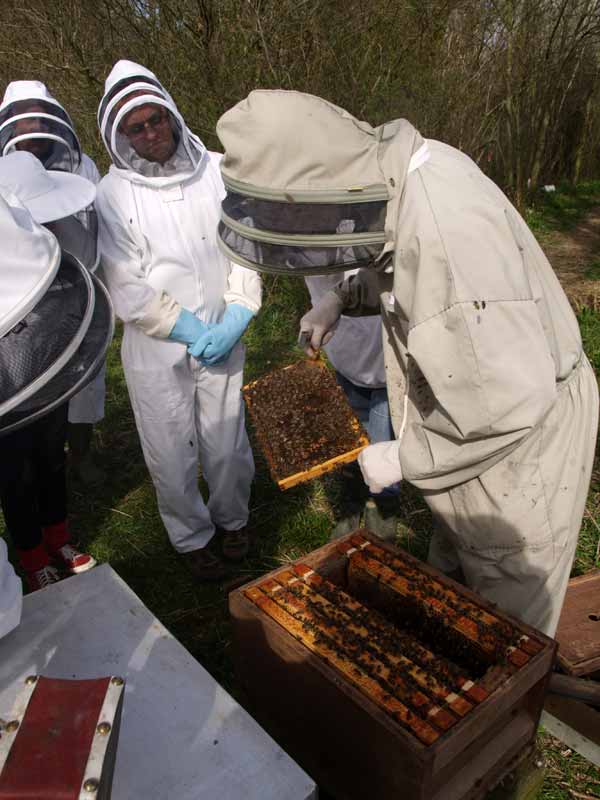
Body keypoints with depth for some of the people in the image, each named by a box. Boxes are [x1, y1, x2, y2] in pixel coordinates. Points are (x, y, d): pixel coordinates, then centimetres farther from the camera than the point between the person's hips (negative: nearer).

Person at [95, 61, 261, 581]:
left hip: (222, 340, 1)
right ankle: (193, 537, 35)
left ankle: (231, 518, 40)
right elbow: (126, 287, -10)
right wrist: (191, 331, -14)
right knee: (172, 452, 10)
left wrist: (233, 321, -11)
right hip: (156, 350, -1)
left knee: (227, 444, 12)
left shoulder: (216, 172, -2)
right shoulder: (112, 195, -7)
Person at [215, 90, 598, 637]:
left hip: (520, 437, -9)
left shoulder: (441, 223, -35)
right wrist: (341, 299, 7)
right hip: (479, 410, 9)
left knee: (508, 616, 12)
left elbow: (510, 397, -34)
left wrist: (404, 458, -22)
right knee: (453, 574, 27)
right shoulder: (405, 178, -5)